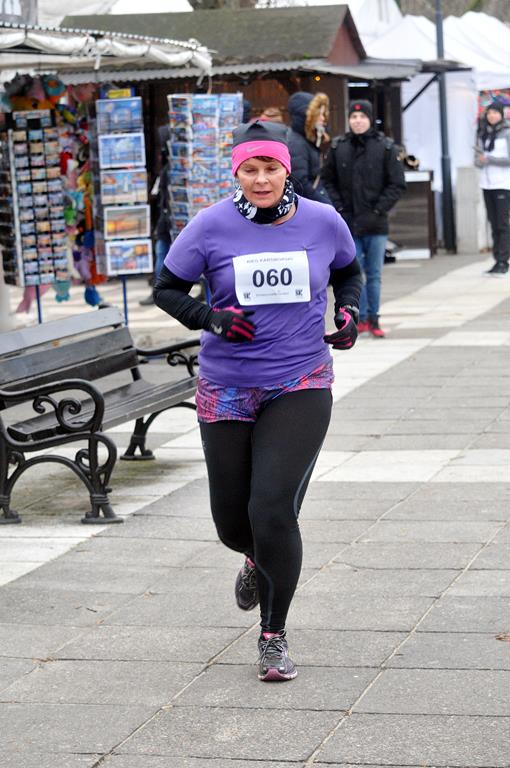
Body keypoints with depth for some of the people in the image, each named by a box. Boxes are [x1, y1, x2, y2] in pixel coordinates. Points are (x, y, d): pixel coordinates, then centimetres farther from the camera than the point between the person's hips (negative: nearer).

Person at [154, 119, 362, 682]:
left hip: (301, 387, -1)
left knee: (273, 510, -15)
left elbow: (348, 272, 19)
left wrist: (349, 310, 0)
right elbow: (167, 288, 2)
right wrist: (210, 318, -15)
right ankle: (257, 560, 50)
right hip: (227, 387, 1)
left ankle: (274, 636, 4)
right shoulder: (211, 226, -7)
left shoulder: (323, 222, -1)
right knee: (232, 521, 10)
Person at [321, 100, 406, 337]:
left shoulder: (385, 147, -2)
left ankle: (373, 319, 14)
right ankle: (361, 318, 8)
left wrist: (377, 211, -8)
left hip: (376, 224, -1)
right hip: (348, 224, 1)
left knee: (374, 274, 6)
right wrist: (339, 209, -2)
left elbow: (397, 184, -1)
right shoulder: (338, 147, 3)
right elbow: (328, 181, 9)